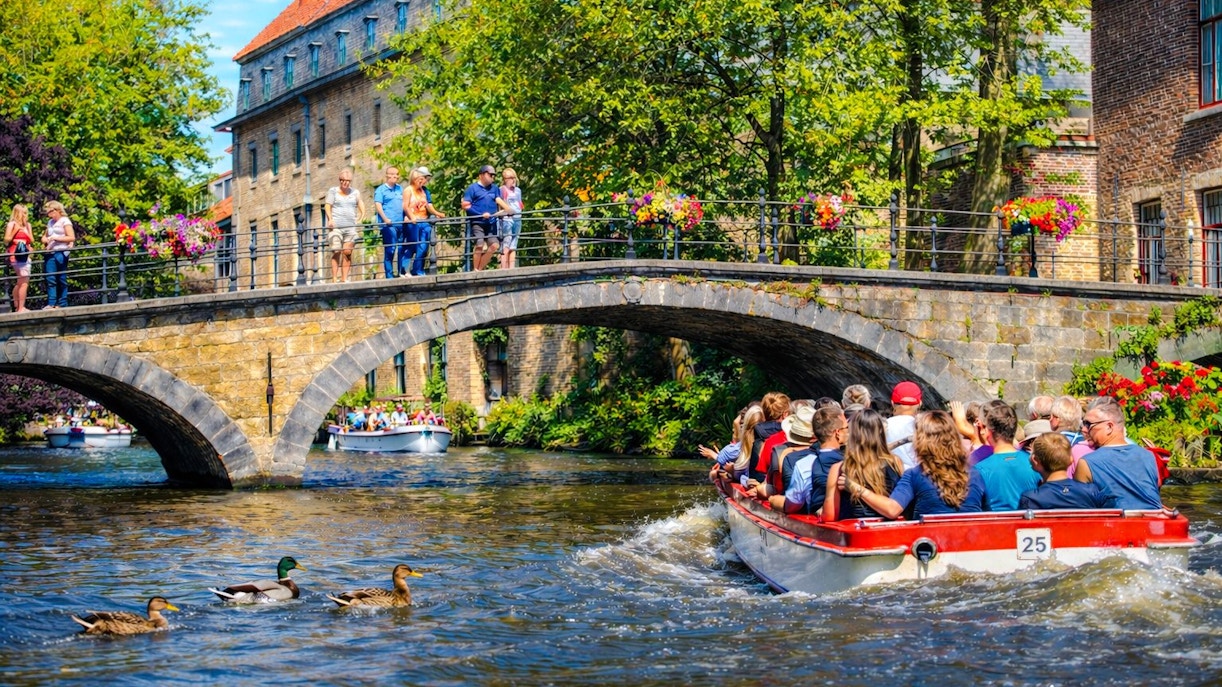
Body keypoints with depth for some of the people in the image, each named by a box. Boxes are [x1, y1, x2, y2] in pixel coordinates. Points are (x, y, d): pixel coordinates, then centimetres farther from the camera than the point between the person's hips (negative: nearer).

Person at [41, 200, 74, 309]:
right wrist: (45, 240, 7)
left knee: (61, 280, -2)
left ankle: (62, 304, 0)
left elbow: (72, 238, -10)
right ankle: (51, 304, -6)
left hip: (61, 253, -6)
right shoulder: (50, 223, 20)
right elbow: (45, 236, 31)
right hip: (50, 254, 6)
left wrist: (55, 238, -13)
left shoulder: (65, 221, -1)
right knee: (50, 279, -4)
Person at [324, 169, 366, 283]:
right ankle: (335, 278, -16)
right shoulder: (333, 191, 11)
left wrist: (361, 218, -11)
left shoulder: (355, 192, 17)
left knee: (347, 252, -5)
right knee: (336, 251, -12)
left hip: (351, 226, 2)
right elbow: (327, 206, 2)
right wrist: (330, 219, -15)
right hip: (336, 226, -2)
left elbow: (361, 204, 8)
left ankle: (344, 279, -3)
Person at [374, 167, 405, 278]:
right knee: (390, 250, -10)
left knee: (402, 249, 6)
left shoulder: (400, 189, 21)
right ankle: (389, 275, -9)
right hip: (389, 224, -6)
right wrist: (385, 219, -19)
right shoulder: (381, 190, 3)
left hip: (401, 223, 6)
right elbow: (378, 205, -7)